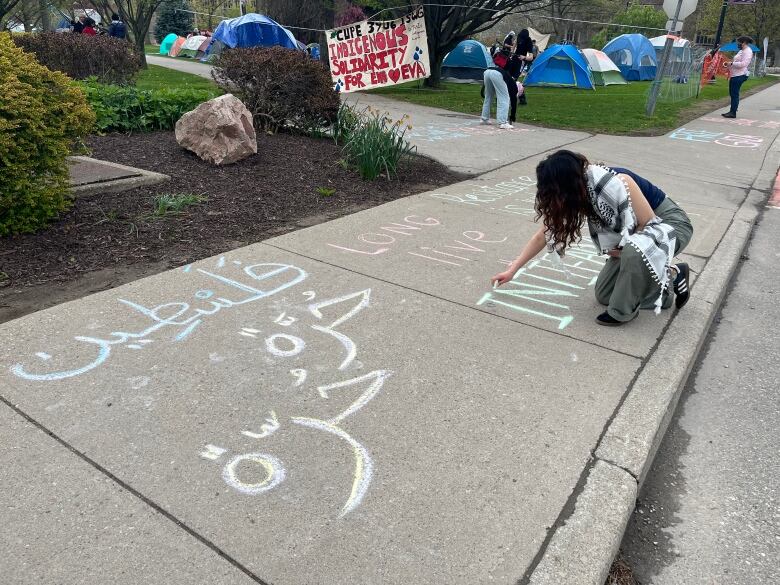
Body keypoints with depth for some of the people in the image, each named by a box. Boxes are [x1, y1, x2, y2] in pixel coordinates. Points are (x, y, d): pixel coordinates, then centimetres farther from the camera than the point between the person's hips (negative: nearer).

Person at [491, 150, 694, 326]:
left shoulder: (618, 183, -36)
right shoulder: (576, 194, -14)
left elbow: (650, 223, -25)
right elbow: (544, 234, -5)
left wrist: (622, 251, -14)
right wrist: (512, 270, -2)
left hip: (670, 223, -7)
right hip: (636, 233, 7)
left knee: (635, 250, -41)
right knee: (604, 294, 4)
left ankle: (623, 310, -16)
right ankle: (673, 275, 16)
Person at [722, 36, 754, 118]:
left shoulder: (747, 51, -10)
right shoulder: (741, 51, 20)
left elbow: (743, 64, -21)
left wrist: (731, 63, -19)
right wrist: (729, 64, 9)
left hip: (739, 76, -10)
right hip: (734, 75, 10)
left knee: (735, 94, -10)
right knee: (732, 93, 11)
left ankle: (733, 112, -8)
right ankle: (731, 111, 17)